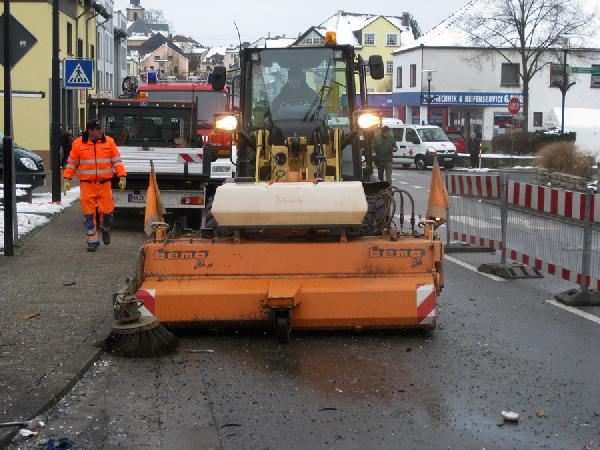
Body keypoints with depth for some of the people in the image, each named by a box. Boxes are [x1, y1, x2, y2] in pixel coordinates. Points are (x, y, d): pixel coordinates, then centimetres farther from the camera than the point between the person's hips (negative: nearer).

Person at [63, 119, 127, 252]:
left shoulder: (109, 142, 4)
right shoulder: (78, 144, 2)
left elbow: (116, 161, 7)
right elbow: (71, 163, 9)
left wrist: (122, 177, -3)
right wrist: (67, 180, 2)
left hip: (105, 185, 0)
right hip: (87, 185, 0)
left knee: (107, 211, -2)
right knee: (89, 215, -1)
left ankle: (105, 229, 31)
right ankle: (93, 241, 10)